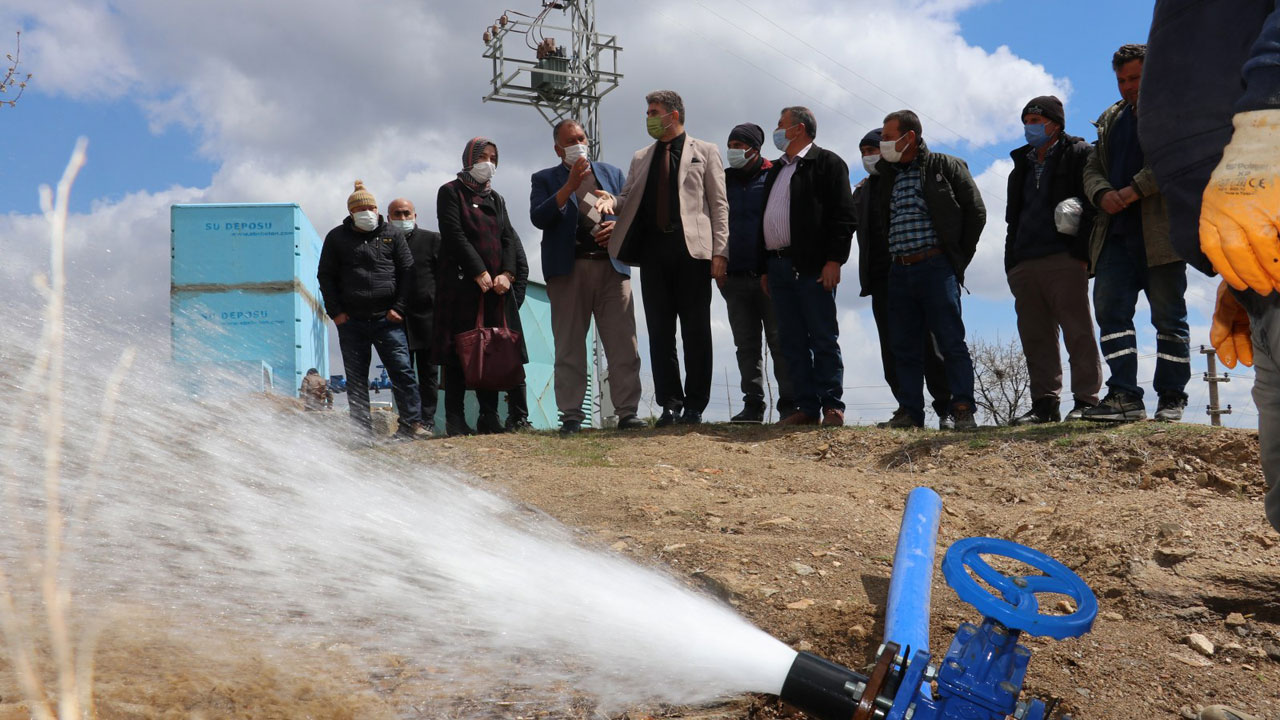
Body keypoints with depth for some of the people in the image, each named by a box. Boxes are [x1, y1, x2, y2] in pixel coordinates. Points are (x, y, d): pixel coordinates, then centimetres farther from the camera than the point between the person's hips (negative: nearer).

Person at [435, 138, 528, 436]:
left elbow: (509, 238, 12)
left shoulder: (496, 199, 21)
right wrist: (480, 273, -15)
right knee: (459, 351, -6)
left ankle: (489, 416, 7)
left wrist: (507, 274, -6)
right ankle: (455, 419, -4)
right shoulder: (450, 192, 3)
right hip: (461, 283, -6)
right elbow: (454, 235, -8)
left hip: (496, 285, 6)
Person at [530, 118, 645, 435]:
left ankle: (627, 411, 0)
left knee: (623, 345, -4)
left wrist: (618, 226, -5)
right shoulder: (545, 179, 11)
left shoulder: (612, 173, 20)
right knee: (569, 347, 0)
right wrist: (569, 185, -12)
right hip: (568, 269, -2)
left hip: (612, 266, 2)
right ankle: (571, 415, 4)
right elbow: (538, 218, -5)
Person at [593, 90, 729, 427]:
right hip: (653, 248, 4)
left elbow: (719, 204, 4)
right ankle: (670, 403, 8)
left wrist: (720, 250, -7)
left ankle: (694, 405, 5)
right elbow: (629, 200, 16)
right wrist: (611, 200, -8)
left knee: (695, 330, -1)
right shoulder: (641, 158, 21)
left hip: (692, 247, -4)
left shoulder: (704, 152, 10)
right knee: (659, 330, 2)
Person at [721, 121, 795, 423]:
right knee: (746, 344, 6)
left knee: (780, 341, -3)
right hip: (735, 278, 4)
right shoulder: (723, 181, 14)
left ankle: (789, 404, 0)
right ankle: (753, 404, 11)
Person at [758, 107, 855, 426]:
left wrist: (834, 260, -16)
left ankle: (832, 407, -2)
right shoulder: (775, 171, 24)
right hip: (778, 266, 7)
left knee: (823, 339, -5)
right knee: (793, 343, 4)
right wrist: (765, 268, 16)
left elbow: (843, 215, -7)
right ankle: (807, 408, 7)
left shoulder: (827, 163, 2)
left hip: (813, 267, -7)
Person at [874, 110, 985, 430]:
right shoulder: (887, 176, 18)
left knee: (951, 342, -7)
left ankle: (963, 411, -6)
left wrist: (959, 257, 0)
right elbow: (879, 221, 24)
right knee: (904, 346, 4)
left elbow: (975, 211, 2)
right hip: (899, 271, 5)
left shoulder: (945, 167, 4)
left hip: (936, 267, -5)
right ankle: (910, 414, 8)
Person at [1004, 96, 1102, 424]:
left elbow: (1092, 204, -4)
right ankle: (1045, 404, 5)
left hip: (1064, 261, -6)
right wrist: (1010, 264, 16)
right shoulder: (1022, 165, 27)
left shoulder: (1078, 154, 7)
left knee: (1078, 333, -7)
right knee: (1035, 338, 3)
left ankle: (1086, 401, -5)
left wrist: (1081, 254, -14)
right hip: (1024, 263, 7)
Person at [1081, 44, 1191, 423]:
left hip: (1160, 231, -5)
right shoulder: (1112, 118, 24)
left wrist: (1135, 190, -18)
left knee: (1169, 315, -1)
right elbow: (1093, 167, 18)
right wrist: (1102, 193, -4)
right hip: (1116, 232, 6)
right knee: (1110, 309, -6)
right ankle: (1124, 396, -6)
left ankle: (1171, 398, 5)